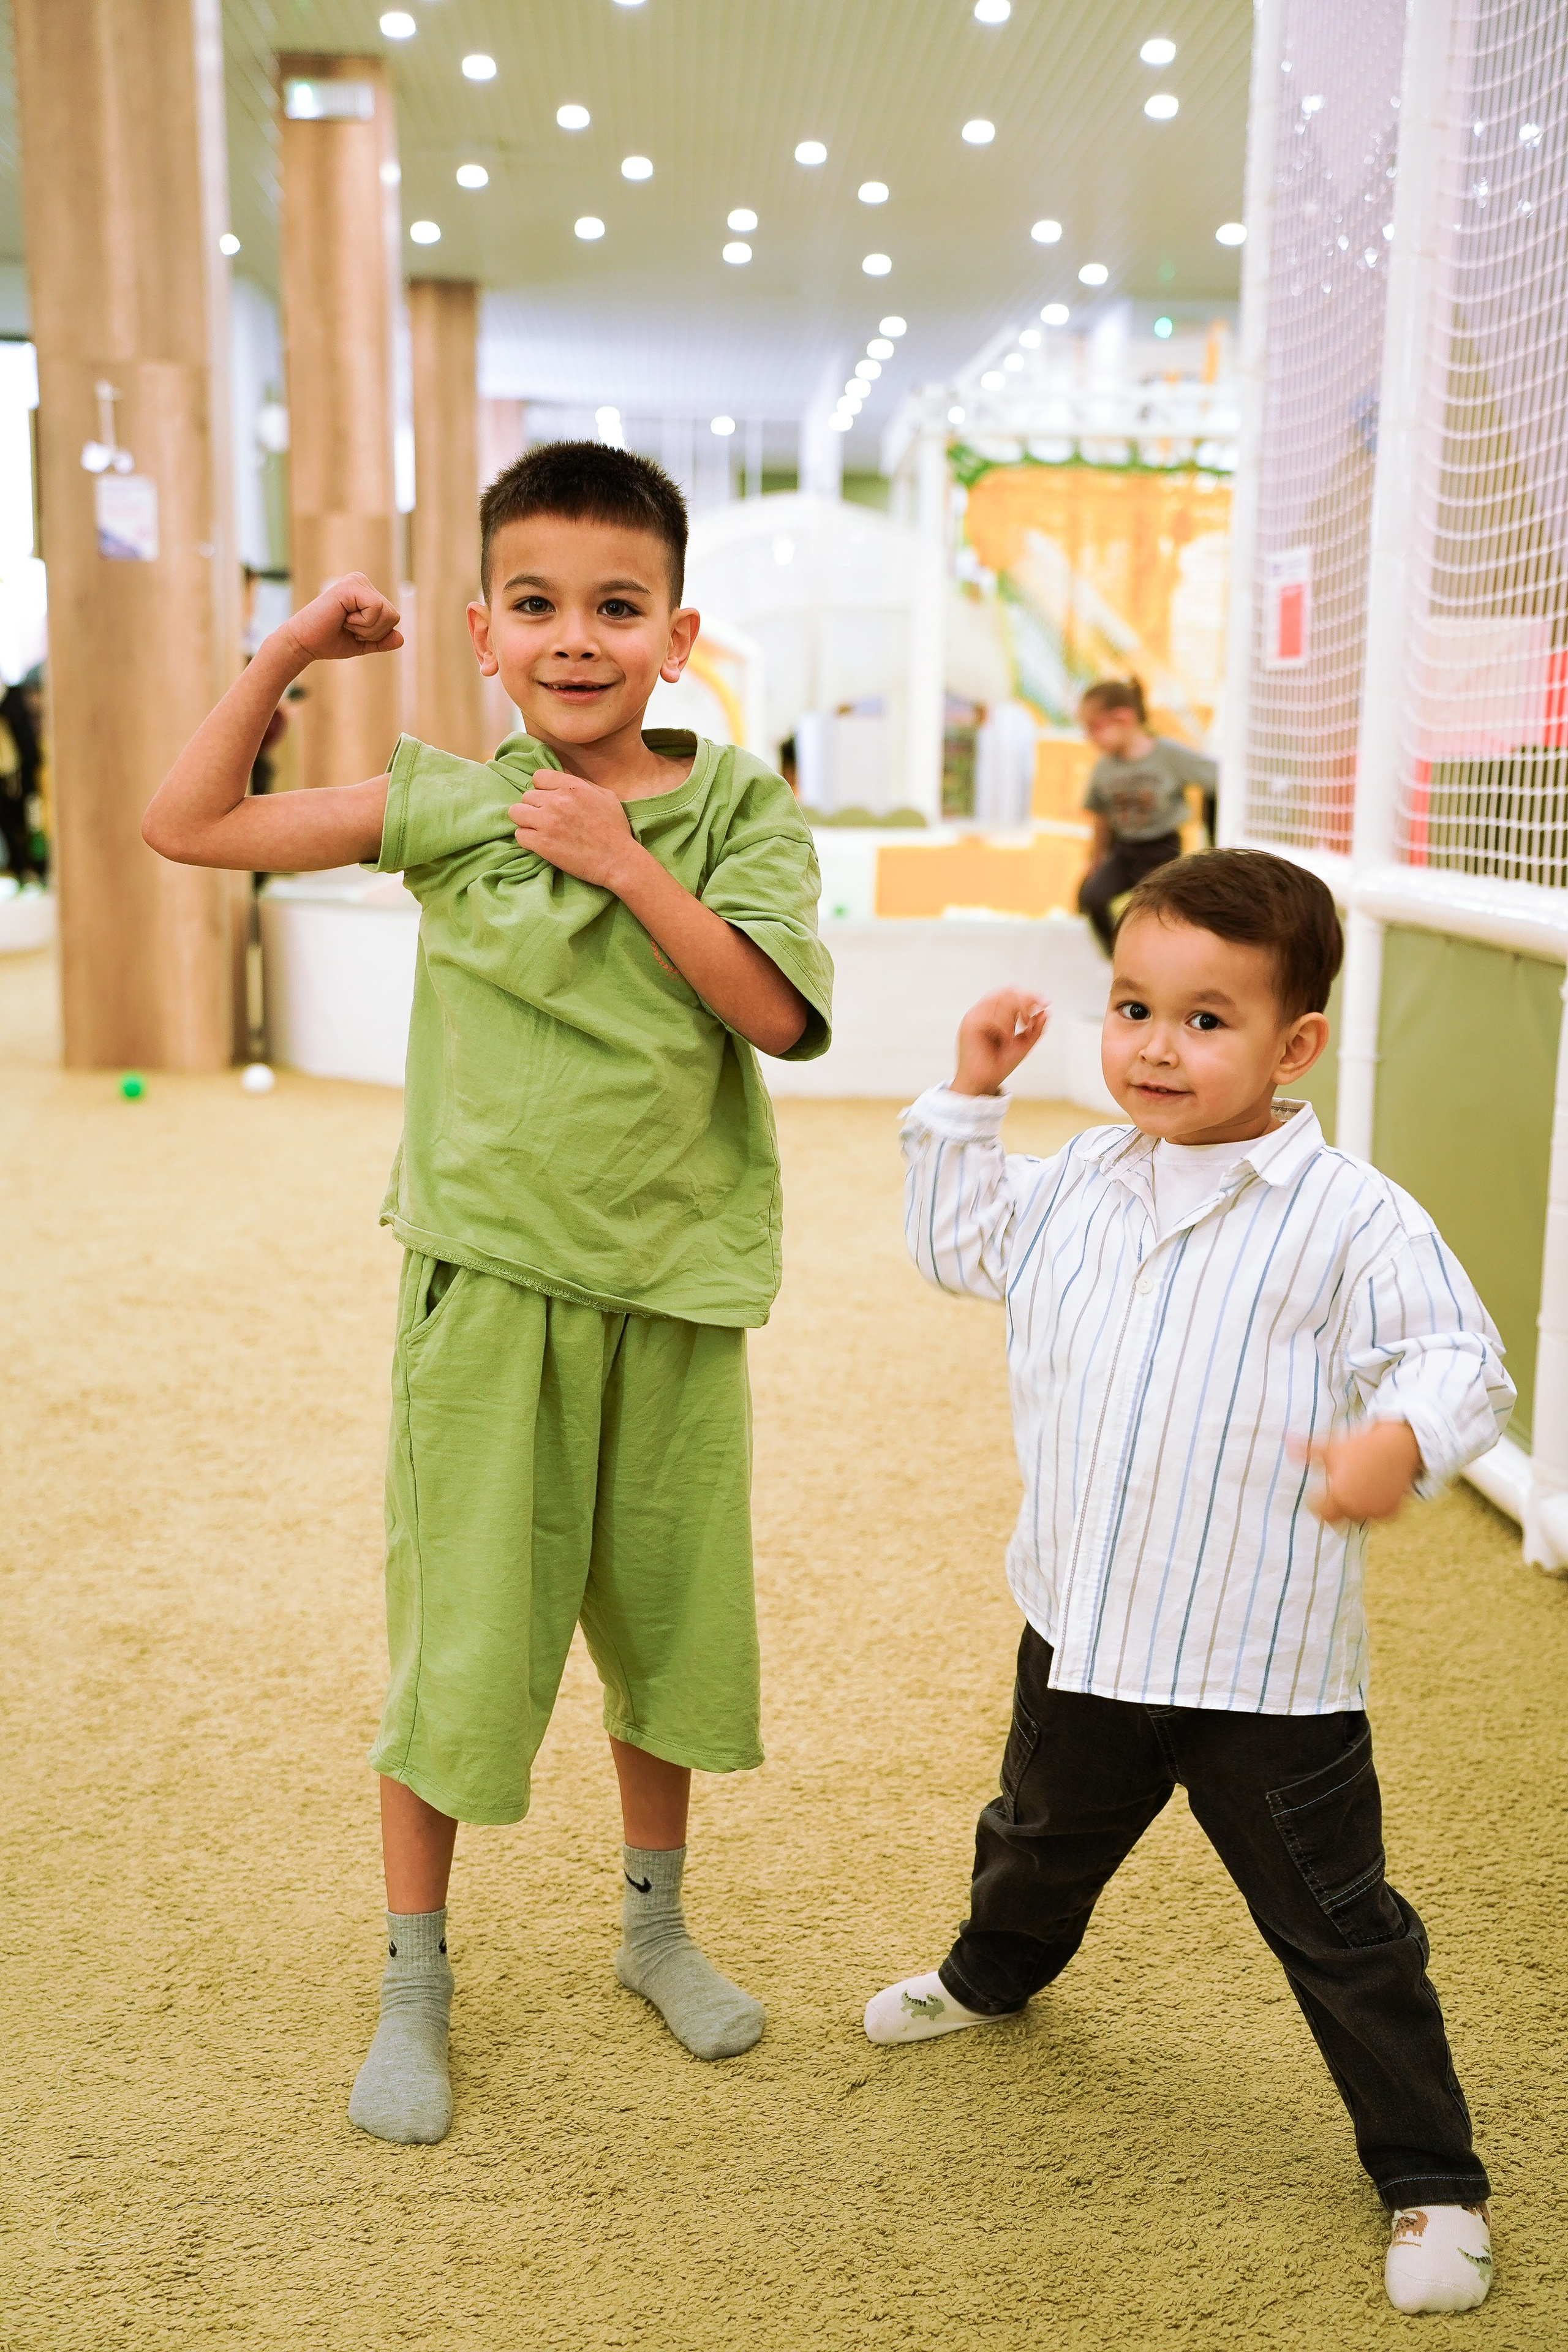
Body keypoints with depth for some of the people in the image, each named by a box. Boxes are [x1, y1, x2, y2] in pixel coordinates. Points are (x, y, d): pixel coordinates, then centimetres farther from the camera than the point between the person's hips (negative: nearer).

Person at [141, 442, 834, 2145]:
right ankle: (414, 1981, 26)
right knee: (457, 1626, 6)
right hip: (489, 1277, -1)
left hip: (671, 1281, 1)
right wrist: (284, 658, -3)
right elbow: (186, 826, 2)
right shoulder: (451, 803, -2)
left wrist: (627, 861, -18)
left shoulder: (738, 810, -2)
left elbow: (778, 1014, -15)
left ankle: (655, 1922, 38)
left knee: (662, 1613, 15)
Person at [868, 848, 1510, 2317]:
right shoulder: (1083, 1186, 1)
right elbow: (959, 1246, 16)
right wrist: (969, 1098, 7)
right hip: (1085, 1635, 6)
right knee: (1040, 1836, 31)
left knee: (1338, 1933, 6)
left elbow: (1455, 1355, -20)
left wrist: (1401, 1438, -41)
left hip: (1265, 1668, -6)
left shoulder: (1349, 1220, -18)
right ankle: (994, 1973, 62)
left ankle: (1431, 2181, 26)